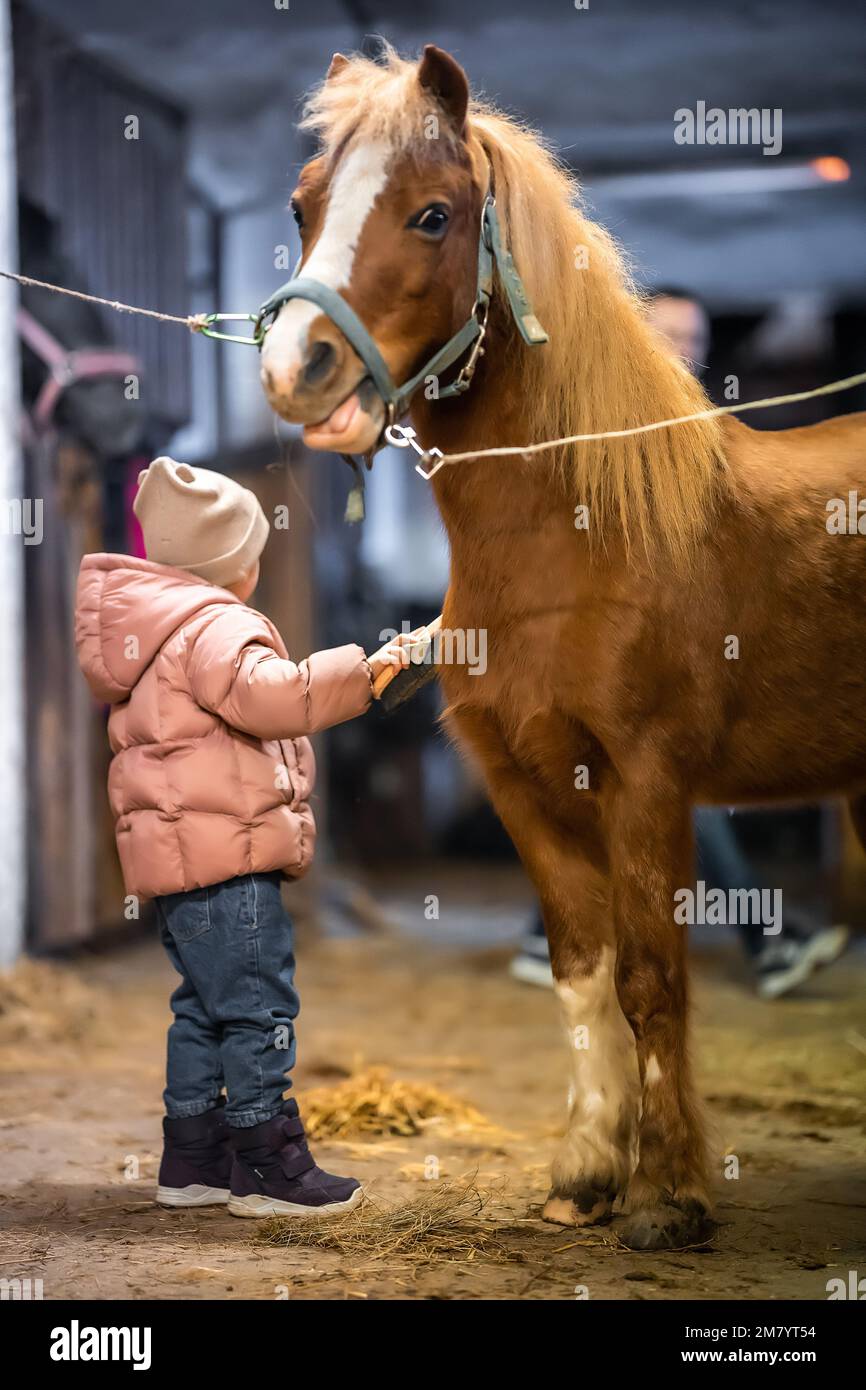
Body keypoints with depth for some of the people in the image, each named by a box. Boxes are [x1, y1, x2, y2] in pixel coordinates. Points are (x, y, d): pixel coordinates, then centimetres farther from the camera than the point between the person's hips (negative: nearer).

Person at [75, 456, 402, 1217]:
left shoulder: (157, 627, 21)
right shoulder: (216, 626, -13)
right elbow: (265, 694, -28)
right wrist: (358, 671, -22)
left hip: (176, 859, 11)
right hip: (224, 856, -11)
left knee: (205, 1008, 16)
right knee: (259, 1007, -6)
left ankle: (193, 1161, 20)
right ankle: (269, 1168, -2)